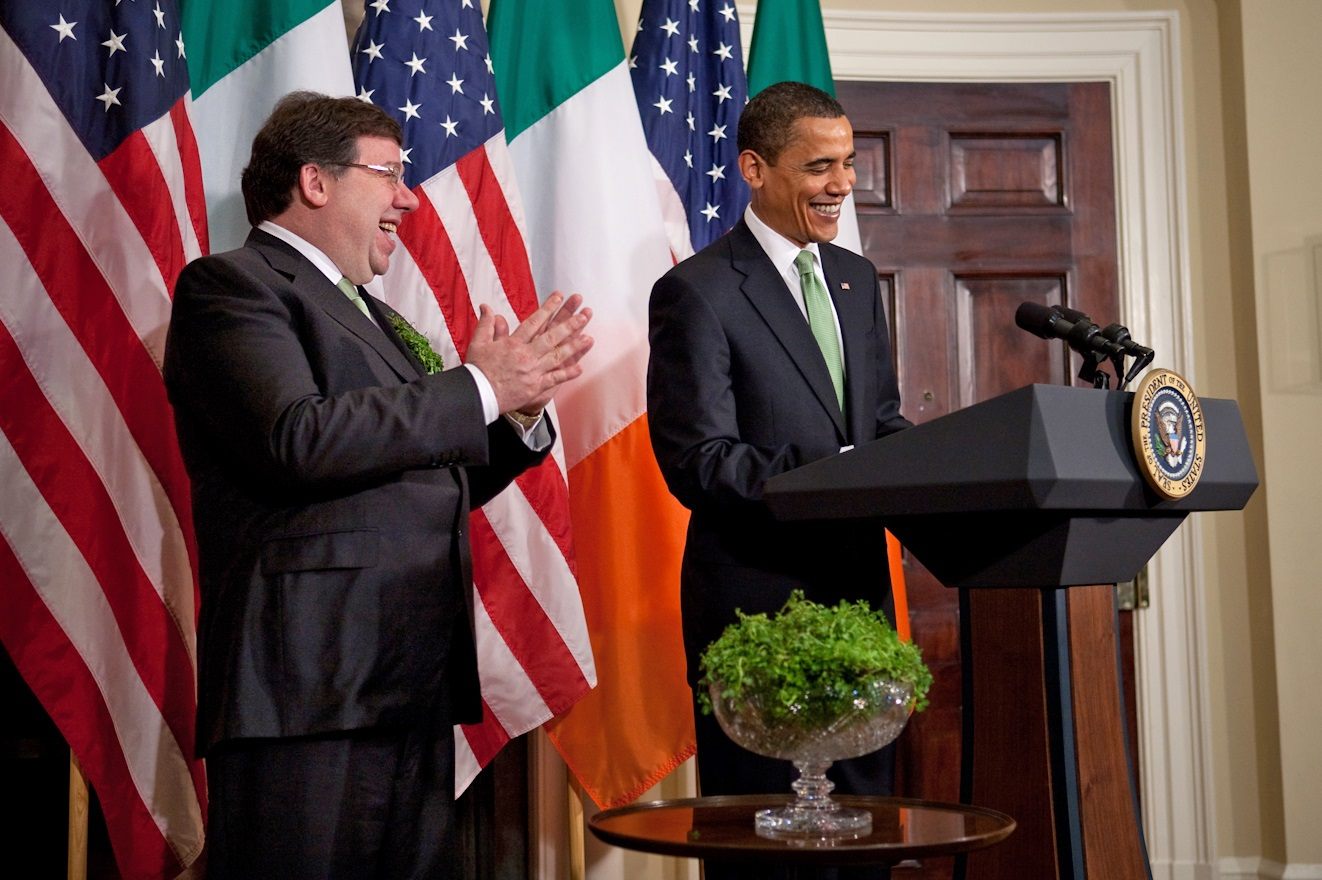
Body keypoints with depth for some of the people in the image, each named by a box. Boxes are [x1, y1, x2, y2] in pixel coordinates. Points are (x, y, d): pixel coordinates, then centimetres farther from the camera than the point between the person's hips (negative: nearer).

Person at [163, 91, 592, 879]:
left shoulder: (369, 313, 23)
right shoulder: (229, 285, -3)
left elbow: (436, 481, 25)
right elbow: (299, 439, -19)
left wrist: (521, 411, 6)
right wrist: (479, 387, -10)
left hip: (412, 687, 8)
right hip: (308, 687, -8)